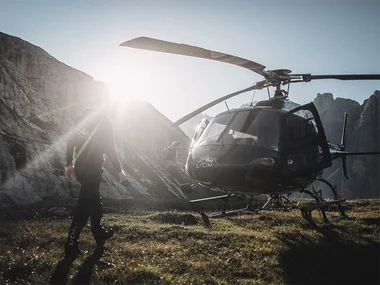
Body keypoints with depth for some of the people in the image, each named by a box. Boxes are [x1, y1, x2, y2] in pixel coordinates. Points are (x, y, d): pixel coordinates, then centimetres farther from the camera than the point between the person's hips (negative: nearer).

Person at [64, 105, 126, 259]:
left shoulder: (82, 117, 11)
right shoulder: (105, 122, -6)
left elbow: (71, 141, 11)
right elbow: (109, 148, -10)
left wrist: (69, 164, 17)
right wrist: (119, 169, -1)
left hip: (80, 167, 7)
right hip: (92, 168, -7)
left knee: (94, 199, 23)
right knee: (84, 206, -6)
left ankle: (99, 234, 35)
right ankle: (71, 244, -9)